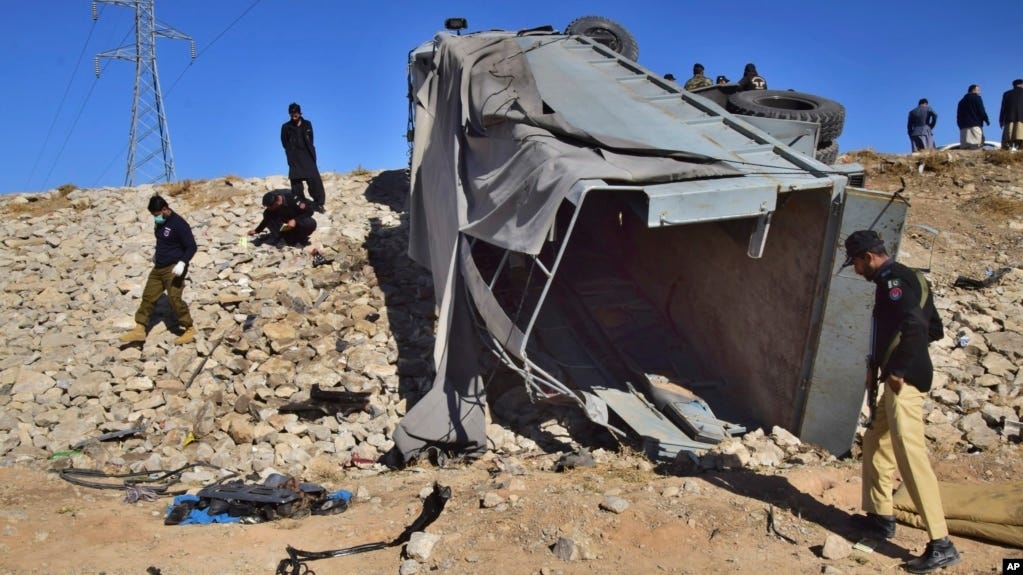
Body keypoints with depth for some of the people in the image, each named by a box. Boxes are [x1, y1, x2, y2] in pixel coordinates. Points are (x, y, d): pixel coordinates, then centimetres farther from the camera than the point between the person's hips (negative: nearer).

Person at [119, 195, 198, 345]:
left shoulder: (179, 224, -18)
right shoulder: (159, 222, 8)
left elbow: (192, 247, -19)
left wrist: (182, 262, -30)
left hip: (173, 268, -8)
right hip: (158, 267, 9)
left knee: (174, 299, -14)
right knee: (148, 296, 8)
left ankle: (189, 330, -2)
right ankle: (139, 330, 14)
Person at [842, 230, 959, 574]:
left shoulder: (891, 280, -13)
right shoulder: (907, 278, 17)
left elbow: (915, 325, -28)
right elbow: (934, 328, 22)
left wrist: (899, 368, -20)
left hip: (904, 380, -11)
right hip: (900, 378, 11)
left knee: (910, 455, -12)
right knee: (875, 442, 20)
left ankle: (941, 545, -10)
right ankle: (881, 517, 30)